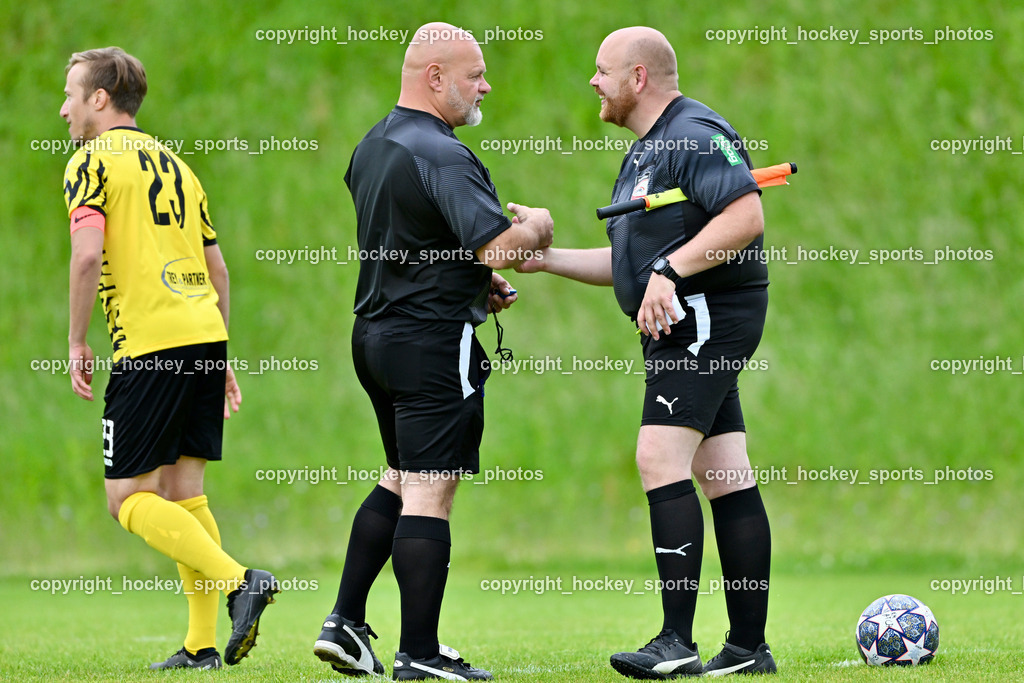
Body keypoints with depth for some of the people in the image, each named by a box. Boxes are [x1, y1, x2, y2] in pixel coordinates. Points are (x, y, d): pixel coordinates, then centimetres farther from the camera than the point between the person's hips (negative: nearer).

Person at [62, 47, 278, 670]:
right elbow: (218, 269, 22)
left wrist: (77, 342, -6)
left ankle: (239, 581, -19)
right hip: (206, 335, 8)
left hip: (149, 344, -7)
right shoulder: (173, 164, 21)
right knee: (183, 490, 10)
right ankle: (203, 643, 5)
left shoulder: (92, 163, -2)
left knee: (128, 497, -3)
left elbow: (88, 254, -16)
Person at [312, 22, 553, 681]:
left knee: (401, 480, 20)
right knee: (429, 493, -6)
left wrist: (477, 282, 20)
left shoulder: (371, 148, 13)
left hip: (374, 333, 9)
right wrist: (536, 227, -4)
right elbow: (499, 247, -26)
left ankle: (346, 621, 16)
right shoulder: (441, 156, -18)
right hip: (434, 342, -9)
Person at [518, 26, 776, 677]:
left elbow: (747, 215, -22)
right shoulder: (646, 152, 22)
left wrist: (671, 270, -25)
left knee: (661, 455, -18)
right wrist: (545, 256, 19)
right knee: (727, 477, 8)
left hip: (708, 316, -10)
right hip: (684, 327, 10)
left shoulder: (697, 133, -10)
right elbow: (630, 263, 27)